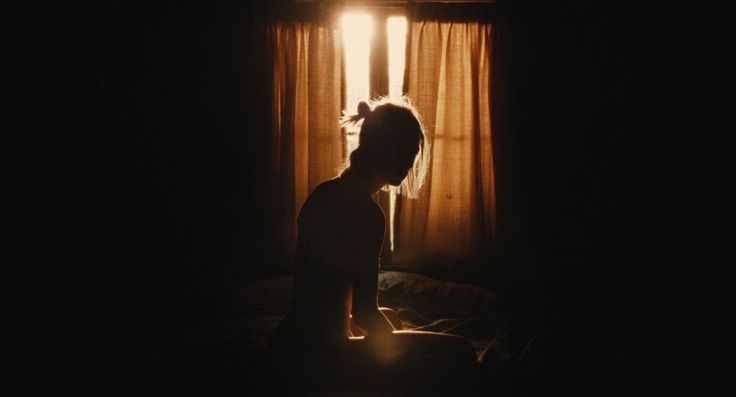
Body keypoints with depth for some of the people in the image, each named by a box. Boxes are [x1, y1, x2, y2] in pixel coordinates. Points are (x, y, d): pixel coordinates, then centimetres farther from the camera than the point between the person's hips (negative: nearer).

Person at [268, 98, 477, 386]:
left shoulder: (324, 193, 8)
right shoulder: (368, 214, -20)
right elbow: (364, 311, -19)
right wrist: (401, 345, -1)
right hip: (320, 356, -10)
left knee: (389, 319, 37)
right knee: (460, 352, -5)